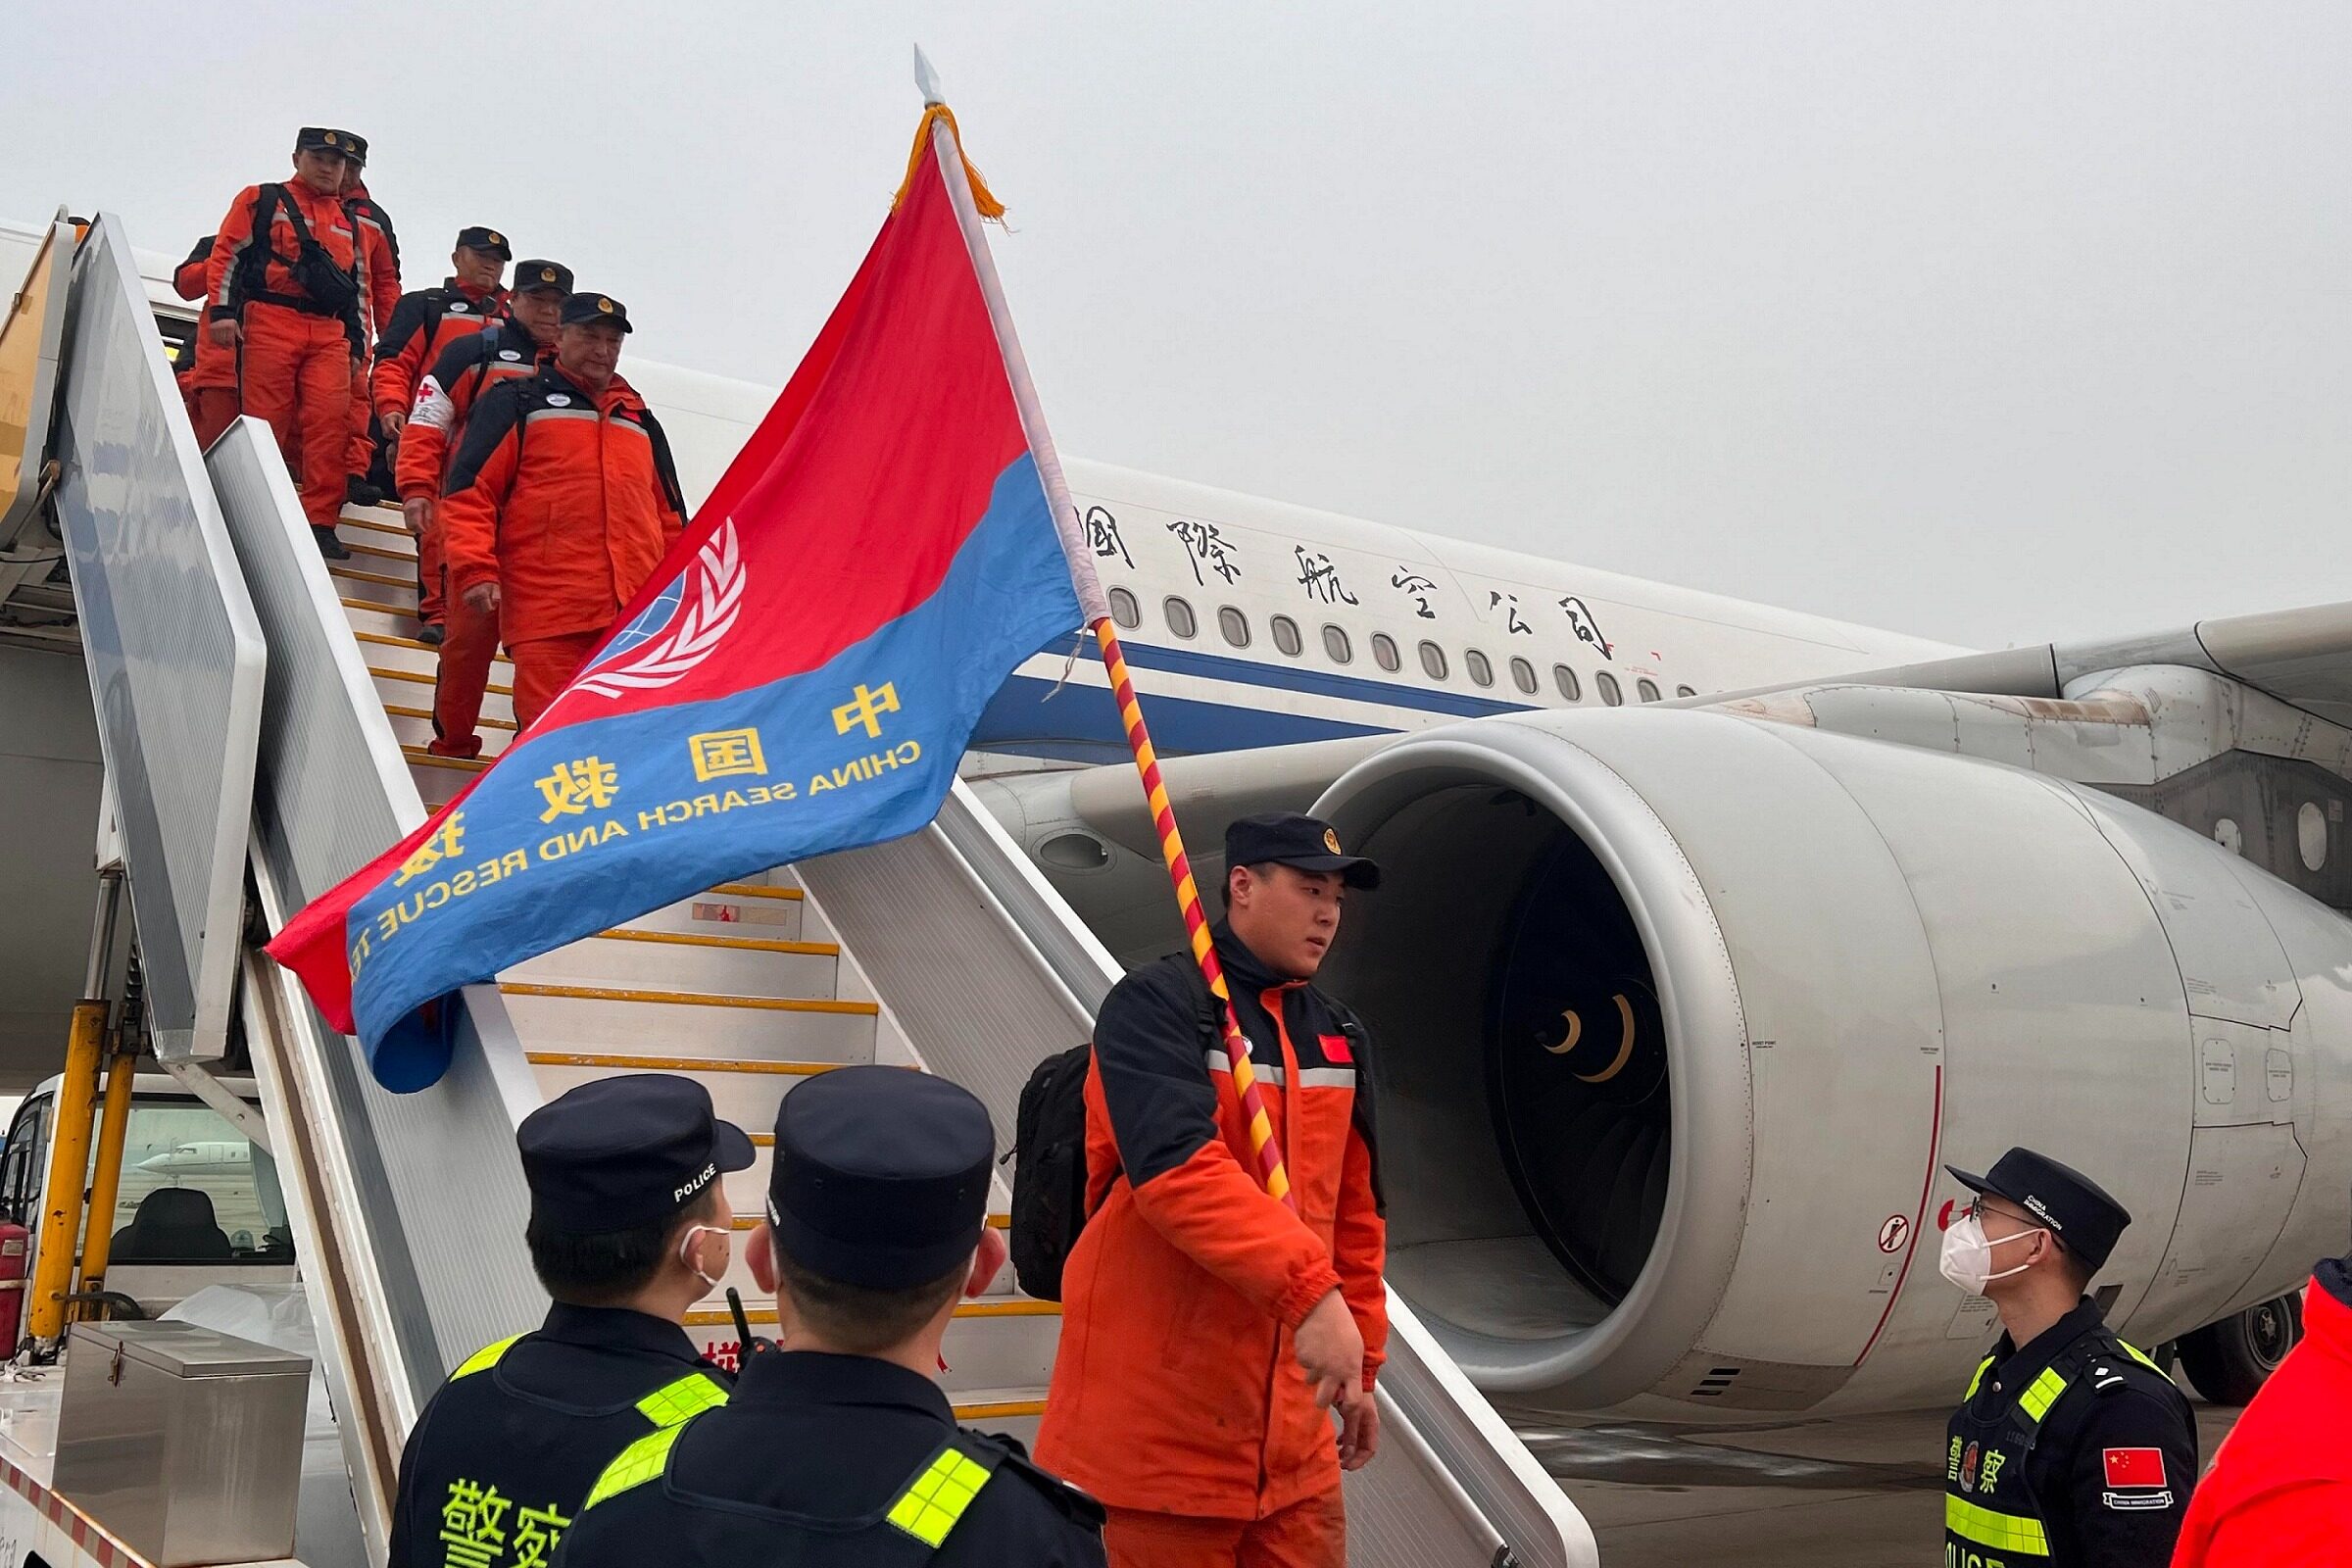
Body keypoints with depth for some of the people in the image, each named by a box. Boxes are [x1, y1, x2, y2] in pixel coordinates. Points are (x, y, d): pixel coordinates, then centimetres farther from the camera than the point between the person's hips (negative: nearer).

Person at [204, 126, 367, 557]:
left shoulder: (349, 223, 24)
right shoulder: (261, 200, 12)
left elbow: (357, 288, 27)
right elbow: (226, 254, 4)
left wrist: (356, 344, 19)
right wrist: (222, 310, -8)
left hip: (329, 334, 3)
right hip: (269, 323, -3)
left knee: (330, 419, -13)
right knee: (266, 423, -7)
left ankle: (320, 524, -13)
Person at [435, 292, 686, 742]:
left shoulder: (642, 422, 26)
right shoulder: (518, 403, 11)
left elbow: (670, 517, 27)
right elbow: (470, 490, 2)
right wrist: (476, 570, -11)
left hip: (639, 614, 4)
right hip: (549, 613, -4)